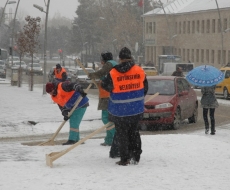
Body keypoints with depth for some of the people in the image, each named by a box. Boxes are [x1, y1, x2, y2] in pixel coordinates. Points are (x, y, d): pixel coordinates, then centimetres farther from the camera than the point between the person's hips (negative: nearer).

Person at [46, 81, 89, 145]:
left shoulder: (62, 86, -21)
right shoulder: (54, 97, 7)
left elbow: (74, 85, -32)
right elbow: (61, 106, 10)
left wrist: (80, 90, -48)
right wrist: (65, 113, -4)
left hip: (81, 104, -10)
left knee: (74, 123, -13)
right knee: (73, 123, 17)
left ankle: (72, 140, -13)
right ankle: (76, 139, 26)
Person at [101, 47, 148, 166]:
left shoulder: (113, 73, -13)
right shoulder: (140, 71, -4)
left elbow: (105, 86, 1)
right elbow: (145, 88, 7)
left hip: (119, 110, -3)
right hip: (136, 109, 3)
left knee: (122, 134, 7)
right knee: (134, 132, 18)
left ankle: (125, 159, 7)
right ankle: (135, 156, 16)